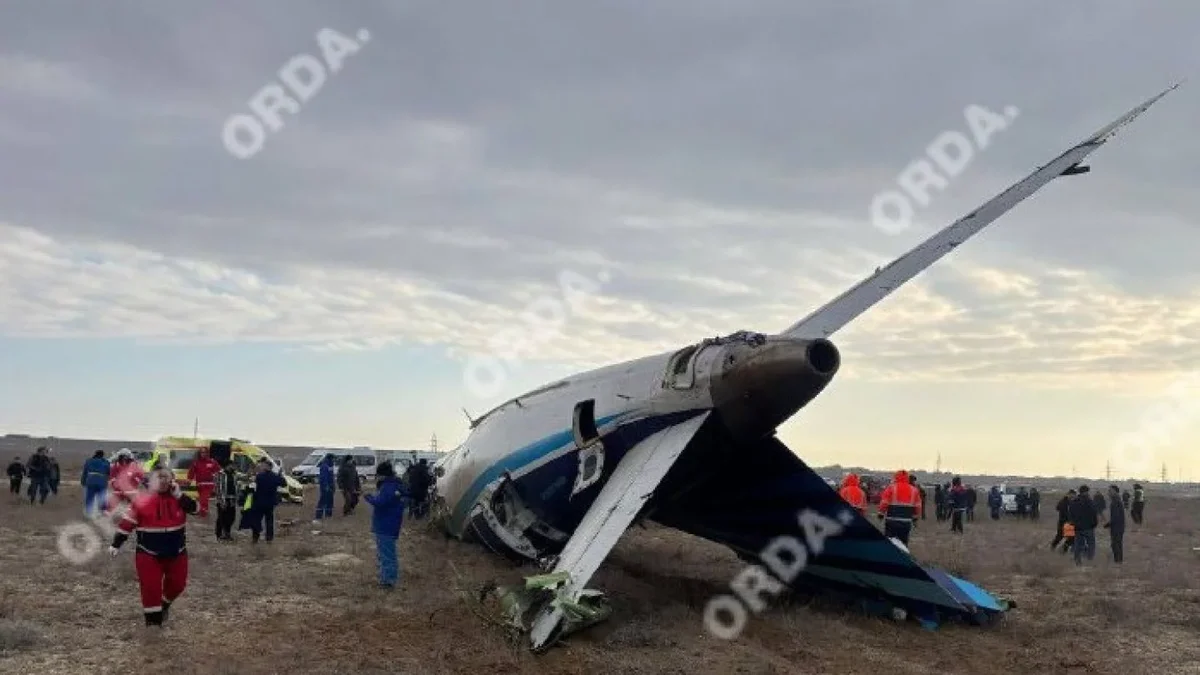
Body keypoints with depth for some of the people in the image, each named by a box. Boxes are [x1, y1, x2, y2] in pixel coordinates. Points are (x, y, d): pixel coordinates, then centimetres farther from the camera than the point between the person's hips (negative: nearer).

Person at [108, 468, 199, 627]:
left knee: (177, 584, 10)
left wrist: (178, 495, -18)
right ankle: (153, 620, 7)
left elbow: (195, 508, -14)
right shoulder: (141, 500, -8)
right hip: (148, 554, -2)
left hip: (176, 553, 3)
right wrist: (116, 544, -1)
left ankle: (164, 605, 39)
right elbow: (127, 524, -3)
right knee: (150, 587, -6)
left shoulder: (179, 497, -2)